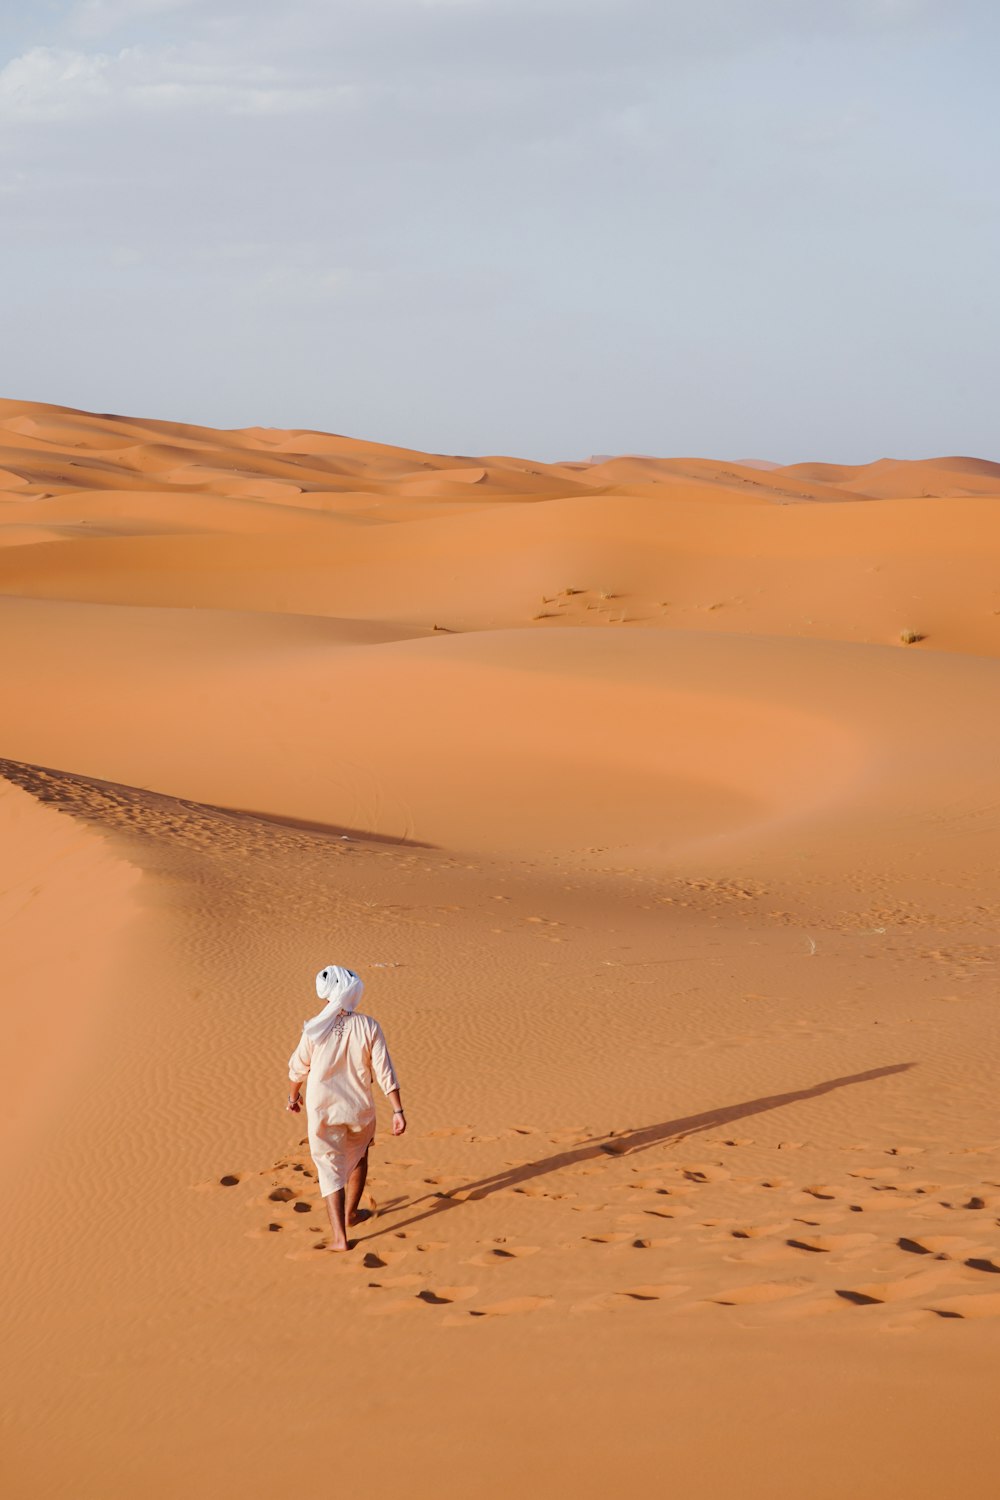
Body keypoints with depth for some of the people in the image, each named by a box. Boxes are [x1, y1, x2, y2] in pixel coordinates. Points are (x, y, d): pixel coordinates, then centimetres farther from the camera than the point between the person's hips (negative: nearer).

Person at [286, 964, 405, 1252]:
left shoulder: (315, 1030, -13)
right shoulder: (368, 1027, -12)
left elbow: (298, 1068, 0)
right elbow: (385, 1072, -12)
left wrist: (293, 1096, 19)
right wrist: (398, 1111, -7)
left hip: (322, 1112, -2)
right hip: (359, 1110, 2)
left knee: (331, 1170, 5)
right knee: (359, 1158, 28)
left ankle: (340, 1236, -4)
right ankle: (351, 1213, 43)